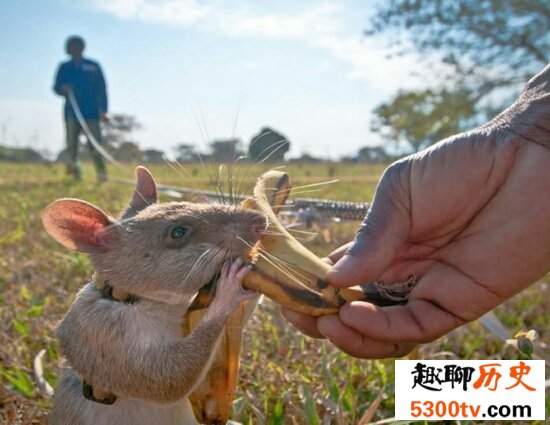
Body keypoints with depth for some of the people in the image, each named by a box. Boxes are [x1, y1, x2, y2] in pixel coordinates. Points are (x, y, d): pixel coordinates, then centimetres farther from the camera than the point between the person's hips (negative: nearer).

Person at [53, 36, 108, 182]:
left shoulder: (93, 66, 10)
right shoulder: (65, 67, 15)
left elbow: (102, 88, 7)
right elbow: (56, 87, 11)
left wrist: (103, 110, -2)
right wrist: (63, 89, -14)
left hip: (91, 111, -2)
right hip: (72, 112, 2)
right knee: (71, 144, -4)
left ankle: (102, 174, -7)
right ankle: (76, 175, 4)